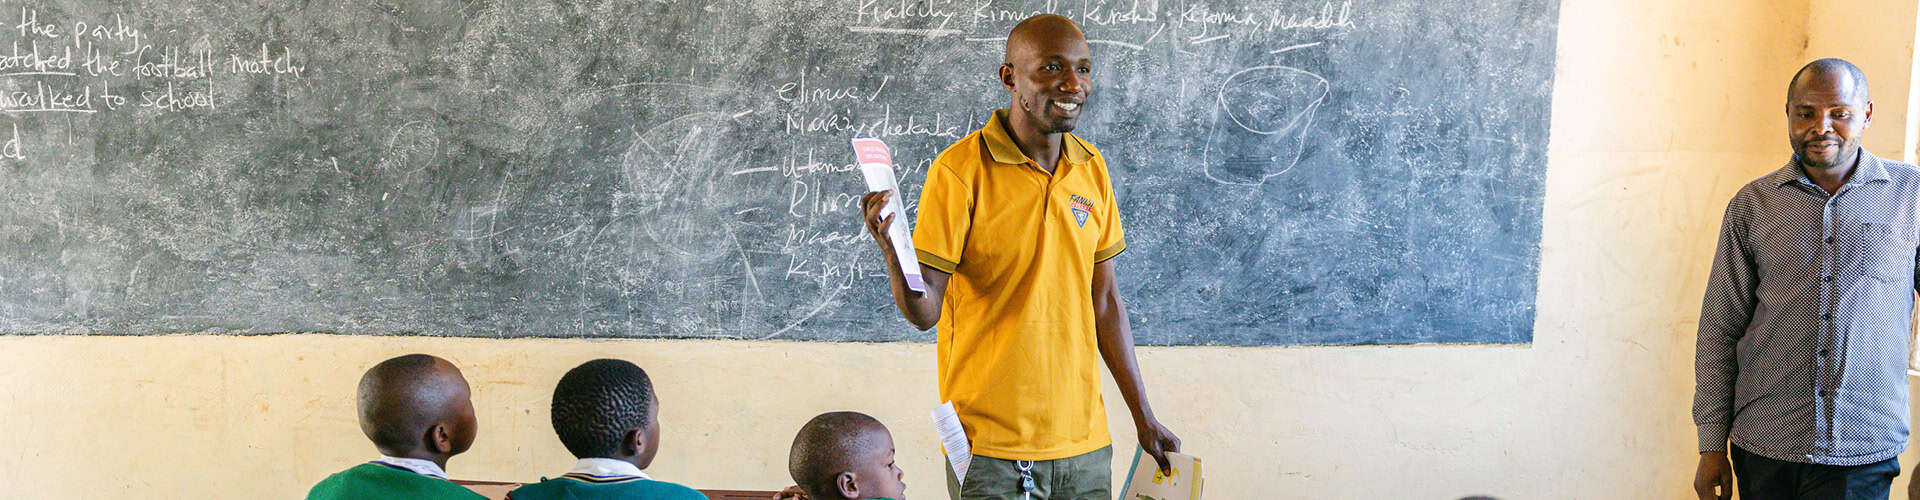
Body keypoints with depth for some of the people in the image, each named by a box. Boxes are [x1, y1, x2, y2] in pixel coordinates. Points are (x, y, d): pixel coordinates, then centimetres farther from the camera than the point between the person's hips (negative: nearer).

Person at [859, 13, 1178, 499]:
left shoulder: (1092, 168, 6)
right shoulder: (960, 170, -11)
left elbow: (1104, 302, 12)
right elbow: (924, 311, -12)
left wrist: (1144, 419, 13)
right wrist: (891, 248, -32)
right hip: (990, 445, -5)